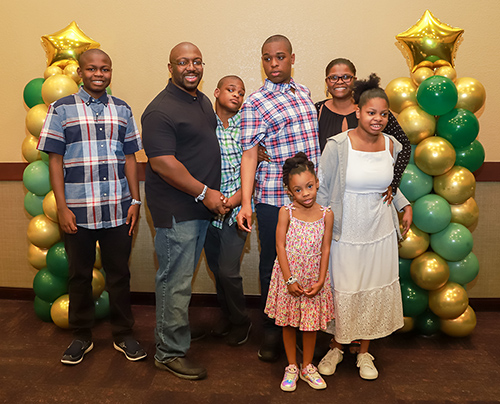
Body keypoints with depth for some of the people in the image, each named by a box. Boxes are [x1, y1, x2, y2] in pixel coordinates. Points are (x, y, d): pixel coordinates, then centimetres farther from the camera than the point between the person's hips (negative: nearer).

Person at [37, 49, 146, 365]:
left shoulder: (122, 109, 10)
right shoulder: (62, 109, 3)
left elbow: (130, 157, 10)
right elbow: (55, 159, 0)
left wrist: (135, 200, 3)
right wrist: (62, 207, -6)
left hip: (118, 209, 2)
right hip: (78, 211, -1)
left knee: (119, 273, 9)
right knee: (79, 275, 11)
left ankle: (124, 335, 25)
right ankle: (82, 337, 28)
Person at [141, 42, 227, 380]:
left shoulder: (203, 100, 14)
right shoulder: (161, 110, -16)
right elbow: (162, 162, -22)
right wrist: (204, 193, -19)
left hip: (201, 205, 9)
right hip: (176, 209, -9)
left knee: (184, 276, 20)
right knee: (175, 281, 0)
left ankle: (178, 328, 37)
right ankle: (170, 352, 14)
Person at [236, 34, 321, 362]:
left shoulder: (304, 93, 13)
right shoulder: (256, 103, -5)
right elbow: (249, 154, -11)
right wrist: (246, 202, -20)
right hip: (274, 198, -5)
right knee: (274, 263, 6)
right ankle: (272, 331, 24)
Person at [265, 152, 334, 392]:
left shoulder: (326, 214, -5)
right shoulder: (286, 212, -10)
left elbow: (325, 249, -2)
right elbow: (280, 246, -11)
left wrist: (320, 281, -7)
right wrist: (290, 280, -14)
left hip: (313, 278, 1)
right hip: (289, 277, -1)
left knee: (311, 323, 13)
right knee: (288, 323, 12)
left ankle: (307, 367, 32)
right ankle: (291, 367, 30)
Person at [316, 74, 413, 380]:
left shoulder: (391, 145, 0)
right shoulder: (338, 145, -14)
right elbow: (321, 189, -7)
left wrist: (405, 205, 9)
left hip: (380, 232, 4)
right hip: (345, 233, -4)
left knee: (375, 291, 12)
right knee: (343, 291, 5)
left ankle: (365, 352, 32)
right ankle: (336, 347, 31)